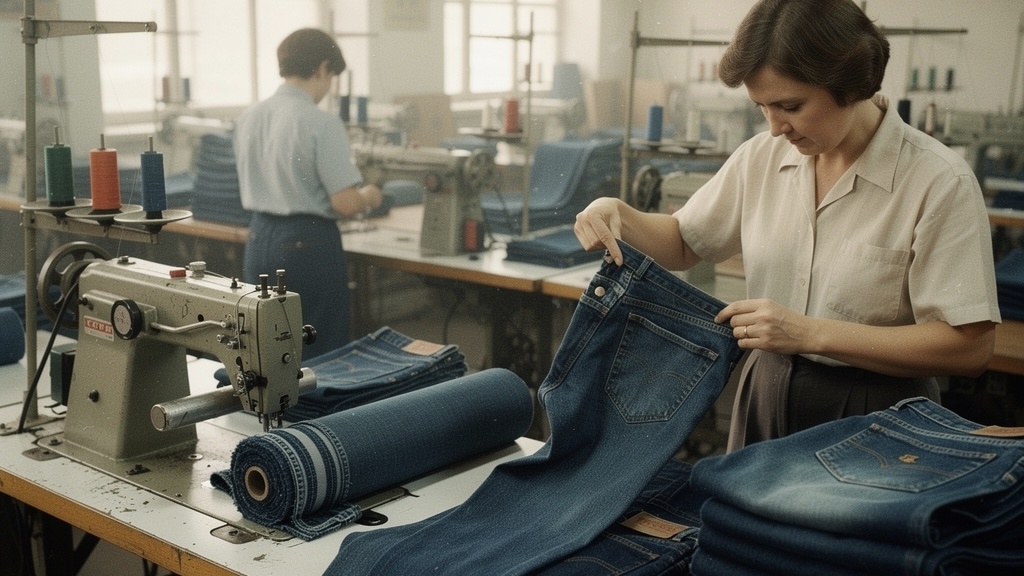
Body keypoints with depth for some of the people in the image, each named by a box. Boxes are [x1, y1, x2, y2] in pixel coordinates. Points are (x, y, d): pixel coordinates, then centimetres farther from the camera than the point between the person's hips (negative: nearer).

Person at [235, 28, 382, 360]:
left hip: (259, 238, 7)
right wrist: (369, 197, 4)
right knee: (322, 357, 5)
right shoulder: (321, 124, -17)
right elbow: (346, 204, -18)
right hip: (307, 245, -7)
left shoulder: (248, 118, 5)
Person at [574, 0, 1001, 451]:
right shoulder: (762, 156, -1)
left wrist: (811, 333, -24)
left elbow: (970, 347, -19)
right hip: (764, 400, 5)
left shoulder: (940, 181, -17)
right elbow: (683, 244, 12)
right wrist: (618, 215, -9)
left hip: (873, 418, -4)